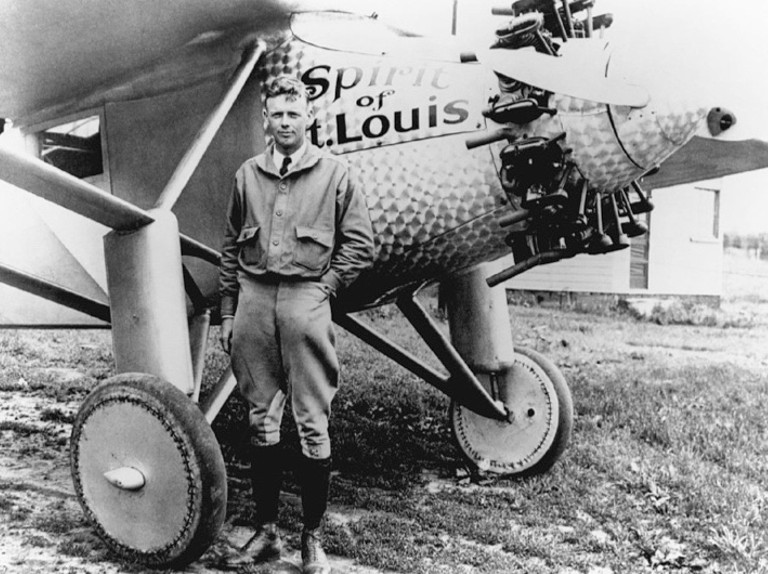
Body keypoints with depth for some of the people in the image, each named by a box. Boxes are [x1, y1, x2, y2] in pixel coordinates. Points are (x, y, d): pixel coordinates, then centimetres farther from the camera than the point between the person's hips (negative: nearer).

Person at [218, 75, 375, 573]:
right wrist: (228, 312, 11)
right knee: (261, 422, 9)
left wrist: (325, 287, -5)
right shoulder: (248, 175, 13)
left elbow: (360, 245, 3)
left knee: (313, 425, -1)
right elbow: (232, 248, 15)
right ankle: (267, 531, 20)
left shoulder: (334, 173, 4)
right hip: (254, 300, 4)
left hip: (306, 300, -3)